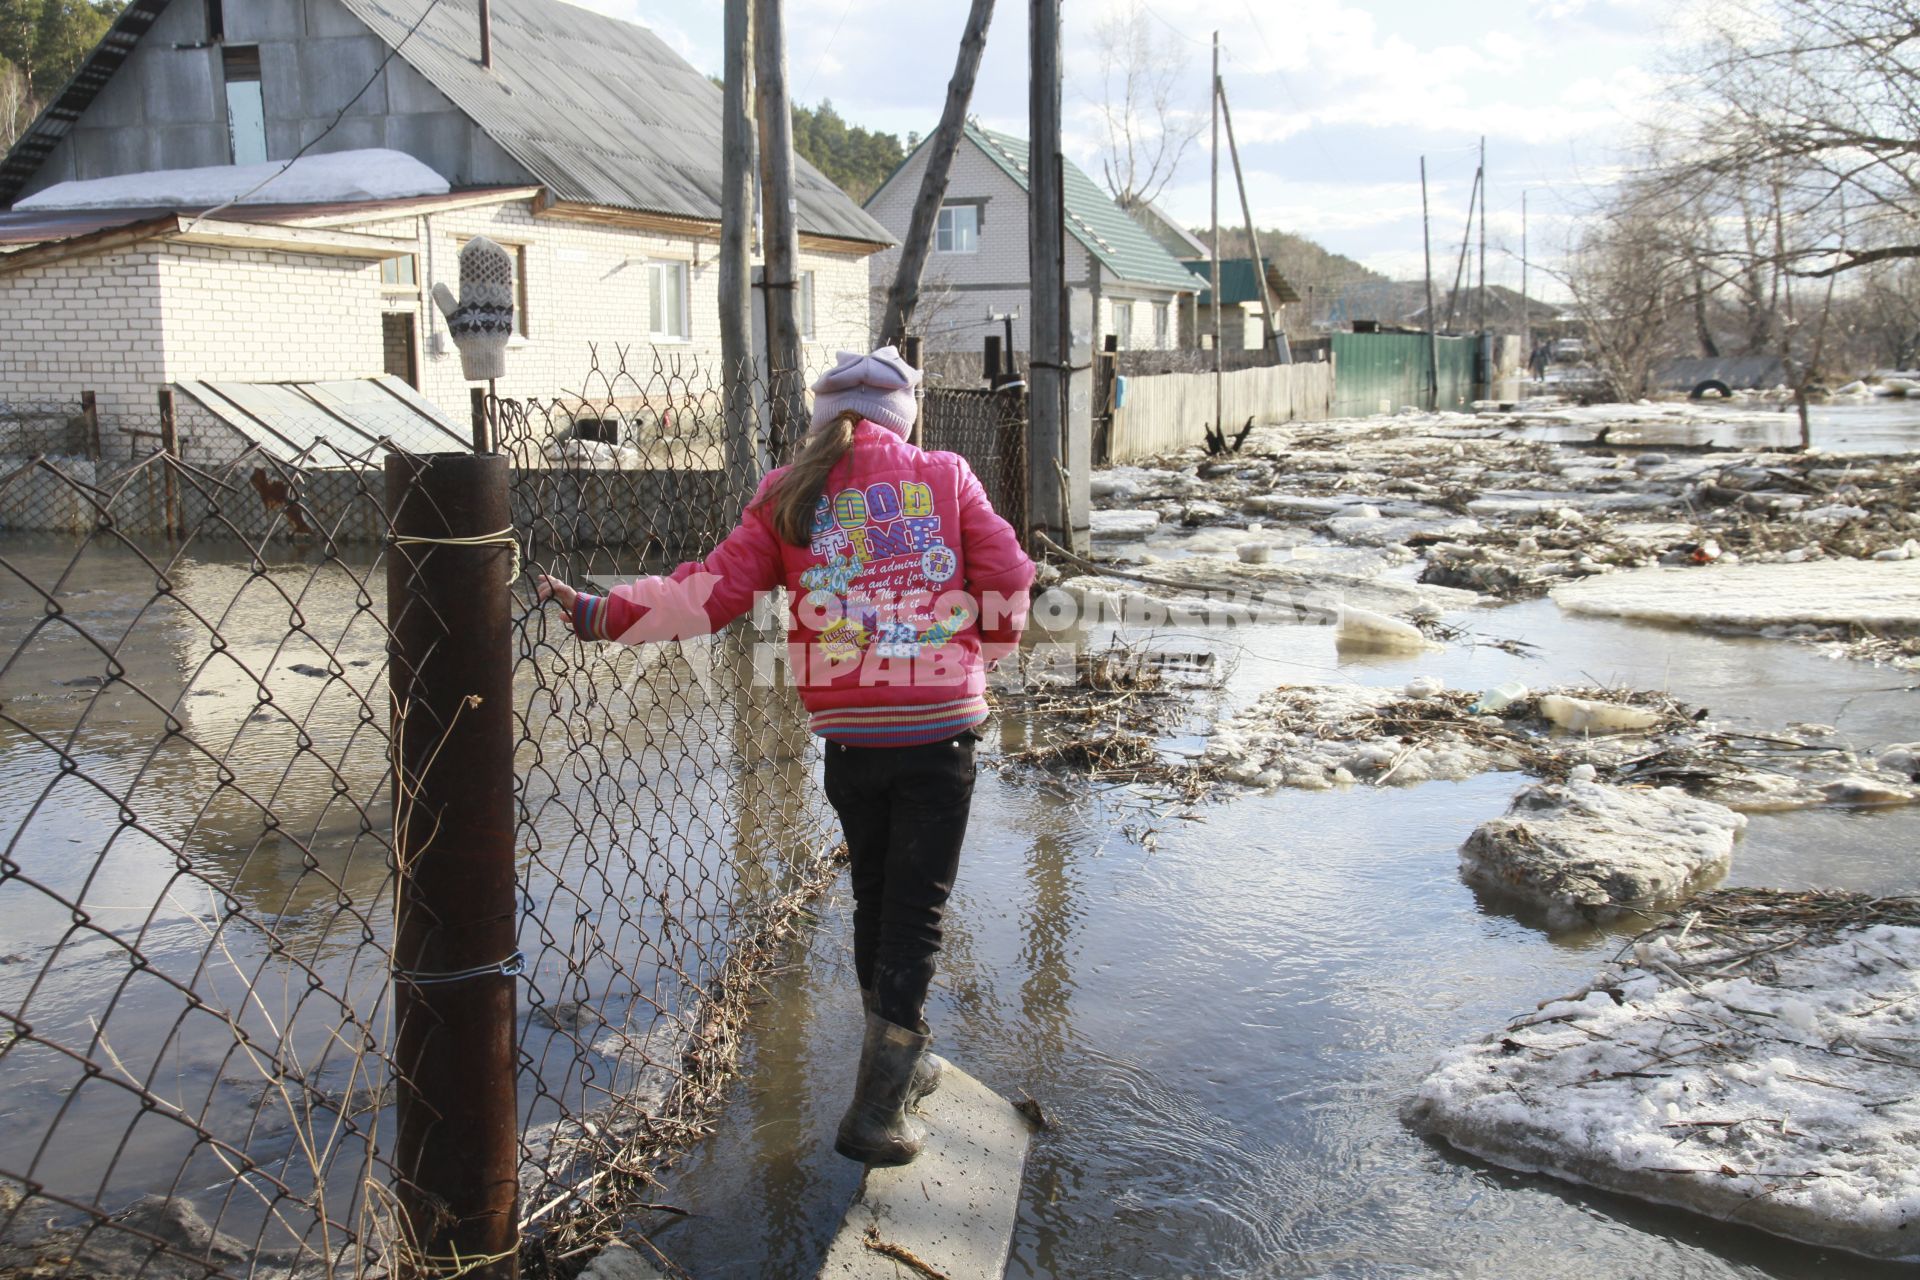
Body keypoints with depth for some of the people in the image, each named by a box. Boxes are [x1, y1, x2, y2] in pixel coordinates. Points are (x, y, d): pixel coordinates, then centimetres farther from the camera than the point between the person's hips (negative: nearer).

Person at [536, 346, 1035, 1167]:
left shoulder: (790, 497, 4)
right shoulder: (944, 476, 3)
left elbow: (713, 591, -4)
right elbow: (1009, 578, 1)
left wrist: (601, 614, 0)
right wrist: (986, 650, 19)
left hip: (849, 736, 2)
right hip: (939, 729, -2)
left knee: (873, 901, 21)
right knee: (915, 913, 3)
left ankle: (902, 1065, 35)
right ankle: (875, 1111, -1)